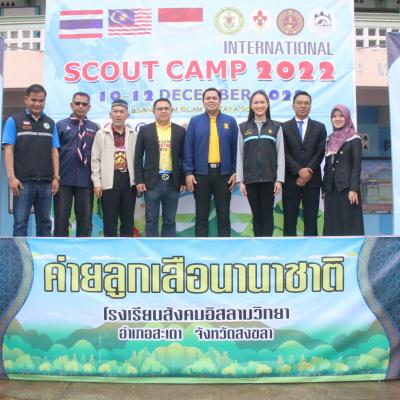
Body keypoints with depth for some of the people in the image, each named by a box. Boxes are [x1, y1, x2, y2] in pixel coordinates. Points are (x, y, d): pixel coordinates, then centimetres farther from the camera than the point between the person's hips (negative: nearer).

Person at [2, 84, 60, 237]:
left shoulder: (50, 123, 13)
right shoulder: (14, 121, 3)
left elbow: (54, 151, 11)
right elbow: (8, 150, -3)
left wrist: (56, 177, 3)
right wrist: (11, 177, -12)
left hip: (46, 182, 3)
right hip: (23, 181, -3)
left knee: (45, 222, 8)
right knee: (20, 222, 0)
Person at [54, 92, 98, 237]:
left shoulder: (94, 128, 9)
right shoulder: (60, 125, 4)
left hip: (85, 180, 1)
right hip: (64, 179, -1)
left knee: (85, 218, 8)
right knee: (61, 217, 4)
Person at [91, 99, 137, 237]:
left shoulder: (133, 134, 7)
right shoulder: (101, 134, 2)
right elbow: (95, 159, 0)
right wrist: (97, 182, -5)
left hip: (128, 180, 2)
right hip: (109, 181, -2)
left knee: (128, 219, 9)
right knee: (110, 220, 3)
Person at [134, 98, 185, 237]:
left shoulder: (180, 131, 7)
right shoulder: (145, 130, 5)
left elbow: (184, 157, 8)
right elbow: (138, 157, 3)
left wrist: (183, 180, 2)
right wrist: (139, 180, -4)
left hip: (172, 181, 1)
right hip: (153, 181, -1)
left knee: (170, 220, 7)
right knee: (151, 219, 3)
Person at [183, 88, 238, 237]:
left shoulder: (230, 121, 5)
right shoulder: (195, 121, 4)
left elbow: (235, 148, 4)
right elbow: (188, 148, 2)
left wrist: (235, 172, -1)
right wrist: (188, 172, -5)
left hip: (223, 173, 0)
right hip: (201, 173, 0)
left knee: (223, 215, 7)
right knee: (201, 215, 7)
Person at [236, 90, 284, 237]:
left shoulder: (276, 127, 5)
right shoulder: (244, 127, 7)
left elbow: (281, 154, 2)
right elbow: (240, 155, 5)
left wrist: (279, 180, -6)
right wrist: (240, 181, -1)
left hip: (269, 178, -1)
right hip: (250, 178, 1)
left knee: (267, 214, 2)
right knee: (256, 215, 6)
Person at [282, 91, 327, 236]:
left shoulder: (319, 127, 11)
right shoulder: (284, 127, 6)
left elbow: (320, 152, 0)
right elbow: (284, 153, -3)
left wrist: (308, 172, -12)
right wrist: (299, 171, -15)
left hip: (312, 179, 1)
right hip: (290, 179, -1)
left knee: (311, 219, 3)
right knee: (290, 219, 1)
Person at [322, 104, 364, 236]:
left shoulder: (354, 139, -4)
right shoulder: (331, 139, 13)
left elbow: (357, 165, -9)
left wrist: (353, 189, -16)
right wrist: (324, 188, 11)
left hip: (347, 187, -5)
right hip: (331, 187, 6)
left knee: (349, 223, -3)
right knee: (332, 223, 5)